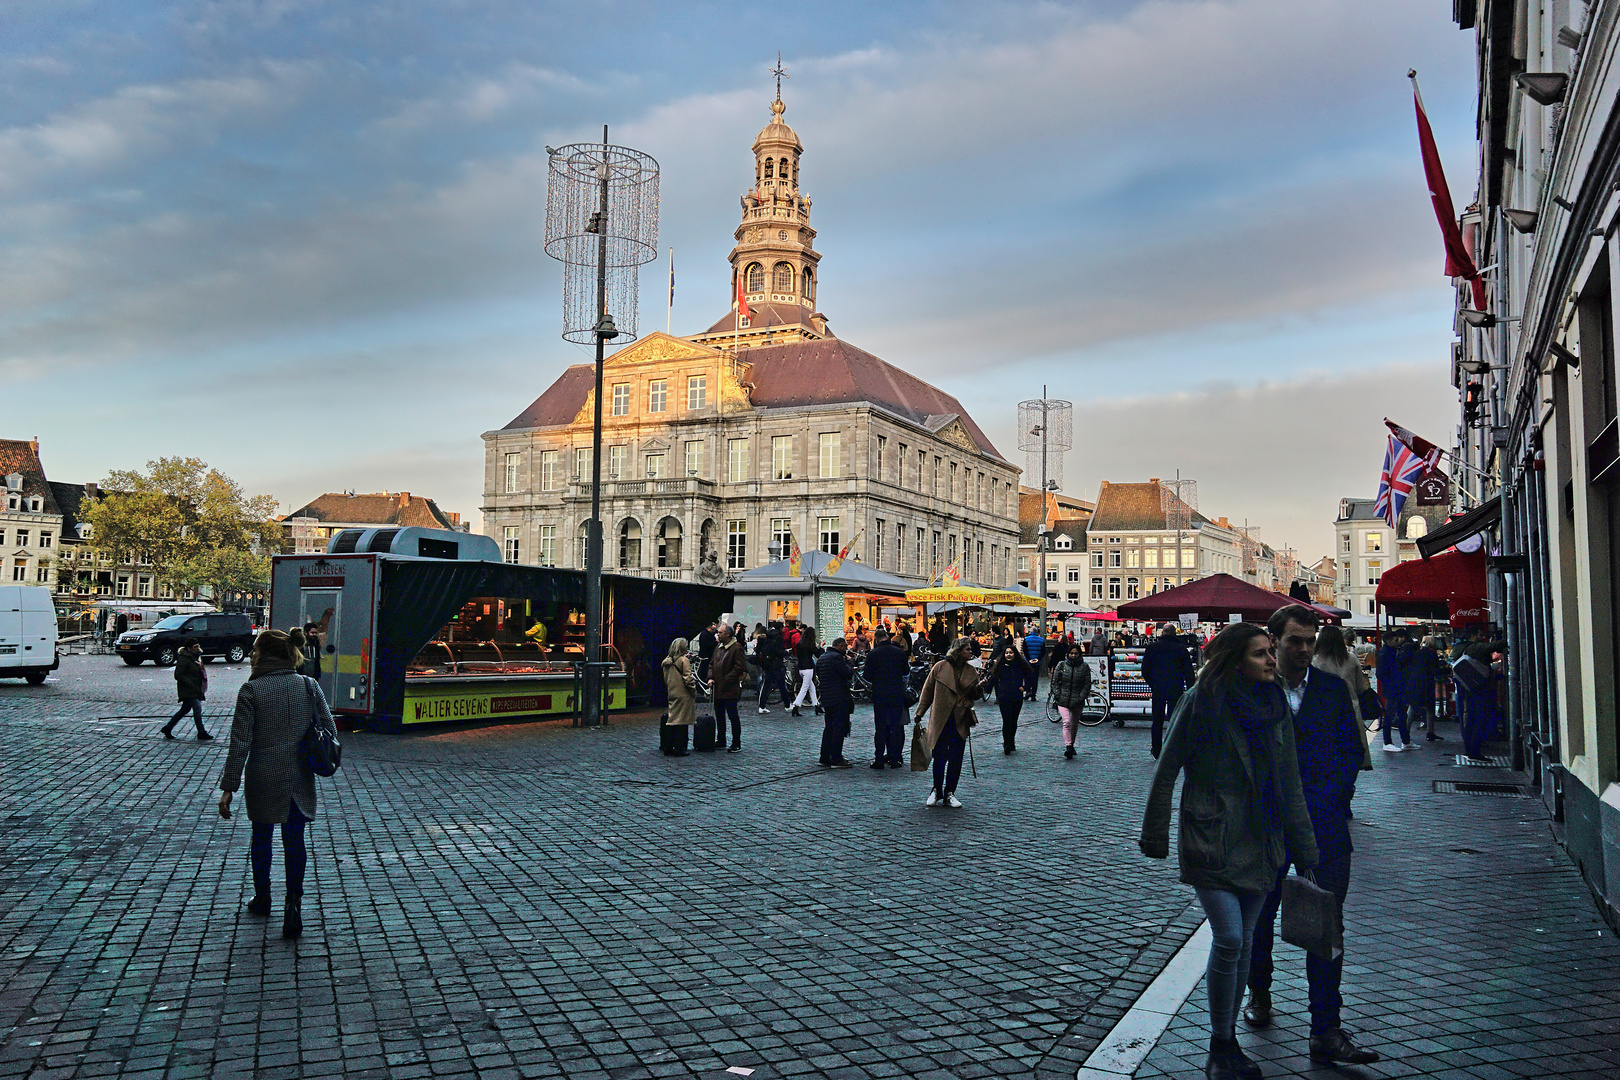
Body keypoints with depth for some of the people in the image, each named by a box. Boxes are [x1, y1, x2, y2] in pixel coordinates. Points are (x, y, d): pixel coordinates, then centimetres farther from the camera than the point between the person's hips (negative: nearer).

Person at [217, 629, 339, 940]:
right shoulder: (309, 686, -2)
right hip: (300, 780, 2)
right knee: (294, 841, 10)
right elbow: (330, 731, -1)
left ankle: (262, 898, 35)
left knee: (261, 837, 19)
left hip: (262, 779, -2)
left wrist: (228, 787, -8)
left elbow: (240, 742, -12)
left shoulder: (251, 690, -10)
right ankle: (293, 902, -6)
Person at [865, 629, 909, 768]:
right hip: (897, 694, 1)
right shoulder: (899, 652, -2)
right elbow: (906, 671, 9)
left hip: (879, 695, -1)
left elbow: (868, 676, -2)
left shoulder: (872, 654, -5)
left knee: (880, 728, 4)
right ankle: (895, 759, 7)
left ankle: (879, 760, 4)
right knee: (896, 727, 6)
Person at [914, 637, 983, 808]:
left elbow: (974, 696, 14)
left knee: (956, 759, 3)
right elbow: (927, 691, 3)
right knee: (939, 757, 3)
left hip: (960, 721, 2)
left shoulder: (972, 671, 6)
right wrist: (919, 713, 3)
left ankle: (949, 793, 15)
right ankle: (937, 791, 21)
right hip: (940, 720, -2)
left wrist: (979, 689, -9)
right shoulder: (940, 667, -3)